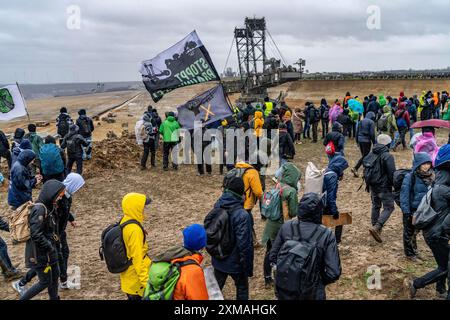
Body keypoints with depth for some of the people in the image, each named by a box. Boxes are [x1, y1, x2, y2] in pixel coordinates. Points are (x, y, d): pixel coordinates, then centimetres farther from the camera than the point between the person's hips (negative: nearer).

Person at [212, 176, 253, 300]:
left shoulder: (217, 208, -6)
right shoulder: (242, 215, -27)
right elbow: (245, 245, -24)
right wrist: (248, 268, -14)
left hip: (218, 260, 6)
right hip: (235, 262, -5)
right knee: (242, 288, 18)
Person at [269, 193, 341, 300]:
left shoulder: (286, 227, -12)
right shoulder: (326, 235, -17)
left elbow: (272, 256, -3)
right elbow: (334, 273, -19)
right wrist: (320, 282, 0)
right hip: (311, 294, -2)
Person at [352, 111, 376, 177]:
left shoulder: (361, 121, 12)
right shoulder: (371, 122, -6)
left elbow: (357, 132, 14)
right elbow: (372, 133, -10)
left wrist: (357, 141, 21)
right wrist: (374, 143, -3)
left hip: (360, 140, 7)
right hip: (367, 141, -7)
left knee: (364, 155, 14)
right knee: (365, 156, -4)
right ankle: (355, 168, -17)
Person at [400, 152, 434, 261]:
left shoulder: (431, 176, 1)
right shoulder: (410, 177, -17)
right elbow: (404, 195, -16)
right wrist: (406, 212, -18)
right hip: (412, 210, -5)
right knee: (410, 232, 10)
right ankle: (410, 253, 28)